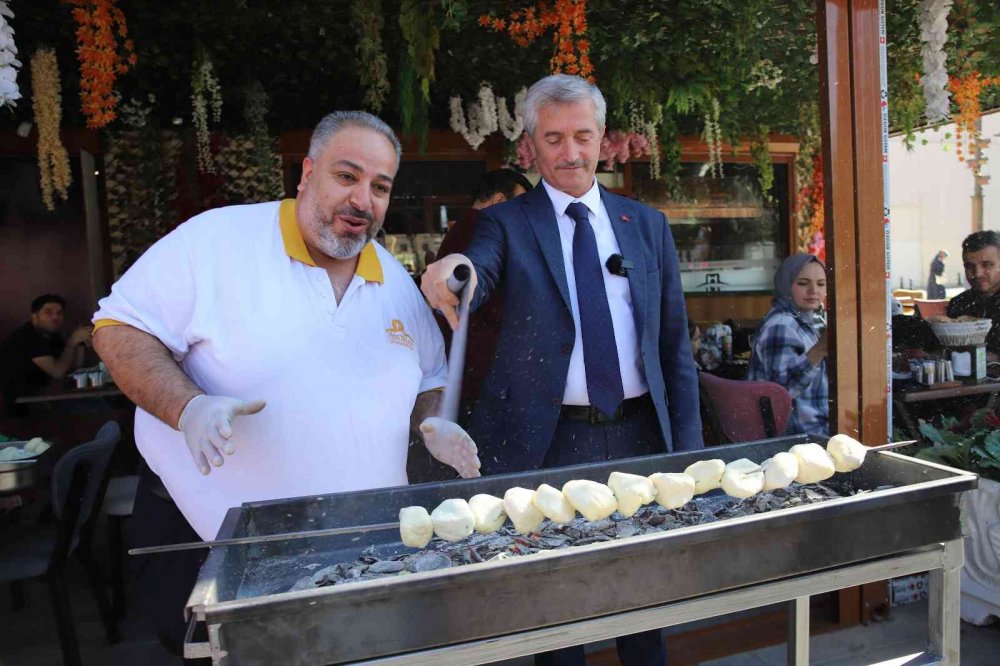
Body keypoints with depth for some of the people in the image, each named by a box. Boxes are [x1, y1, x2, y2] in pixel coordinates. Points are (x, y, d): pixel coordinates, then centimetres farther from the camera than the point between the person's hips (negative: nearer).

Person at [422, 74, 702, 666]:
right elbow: (478, 272, -21)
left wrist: (688, 446, 5)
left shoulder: (648, 225, 10)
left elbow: (675, 343, 10)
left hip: (640, 436, 3)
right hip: (549, 440, -2)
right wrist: (453, 271, -45)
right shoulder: (507, 224, 2)